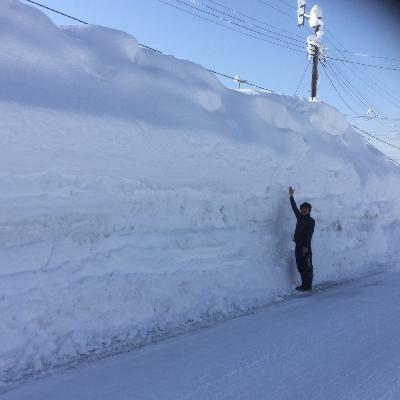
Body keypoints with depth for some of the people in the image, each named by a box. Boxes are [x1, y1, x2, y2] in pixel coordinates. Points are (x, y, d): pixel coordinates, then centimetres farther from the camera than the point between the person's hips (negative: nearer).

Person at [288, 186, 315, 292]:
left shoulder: (311, 221, -6)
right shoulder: (300, 218, 13)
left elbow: (309, 235, -14)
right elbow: (294, 208, 19)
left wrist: (306, 246, -21)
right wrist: (291, 196, 18)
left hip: (305, 247, -7)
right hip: (298, 246, 7)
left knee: (307, 267, -3)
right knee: (300, 266, 10)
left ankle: (308, 285, 2)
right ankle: (304, 284, 18)